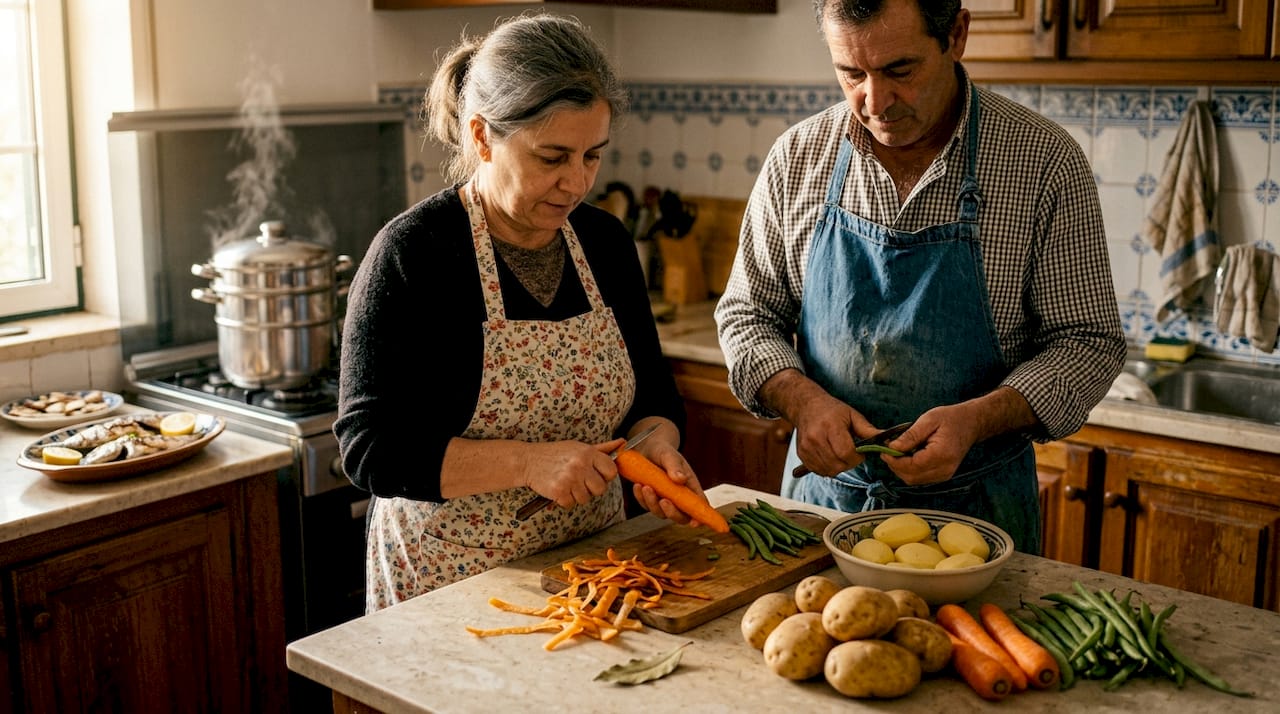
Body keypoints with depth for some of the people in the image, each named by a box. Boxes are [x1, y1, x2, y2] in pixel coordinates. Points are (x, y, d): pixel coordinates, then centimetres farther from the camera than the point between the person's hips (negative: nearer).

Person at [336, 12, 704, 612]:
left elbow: (653, 391, 10)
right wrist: (527, 461, -27)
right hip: (452, 582, -5)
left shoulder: (606, 243, 0)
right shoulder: (410, 254, -17)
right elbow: (369, 449, -18)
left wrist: (655, 443, -13)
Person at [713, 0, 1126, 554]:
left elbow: (1089, 344, -8)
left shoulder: (1045, 161, -12)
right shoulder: (797, 155, -3)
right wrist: (802, 400, -16)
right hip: (824, 486, 3)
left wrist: (977, 419, -24)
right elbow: (745, 313, 3)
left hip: (976, 503, -2)